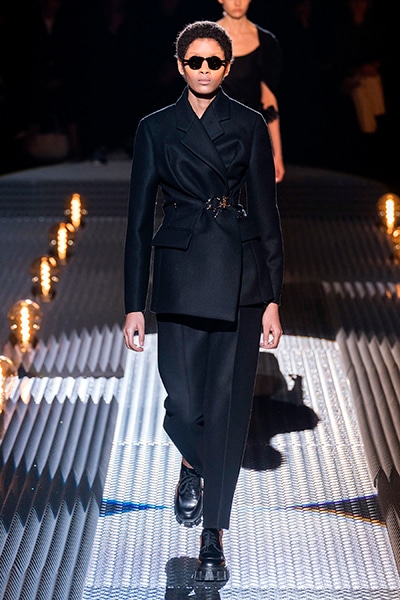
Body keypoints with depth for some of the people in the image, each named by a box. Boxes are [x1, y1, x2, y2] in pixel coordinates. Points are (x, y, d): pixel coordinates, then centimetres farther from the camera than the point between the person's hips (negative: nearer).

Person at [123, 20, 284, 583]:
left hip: (240, 273, 0)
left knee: (227, 402, -1)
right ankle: (193, 466, 33)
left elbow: (266, 211, 5)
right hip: (181, 273, 0)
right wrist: (134, 304, 1)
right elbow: (139, 219, 6)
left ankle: (213, 538, 9)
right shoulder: (155, 128, 7)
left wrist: (273, 299, -1)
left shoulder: (249, 125, 5)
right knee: (184, 400, -6)